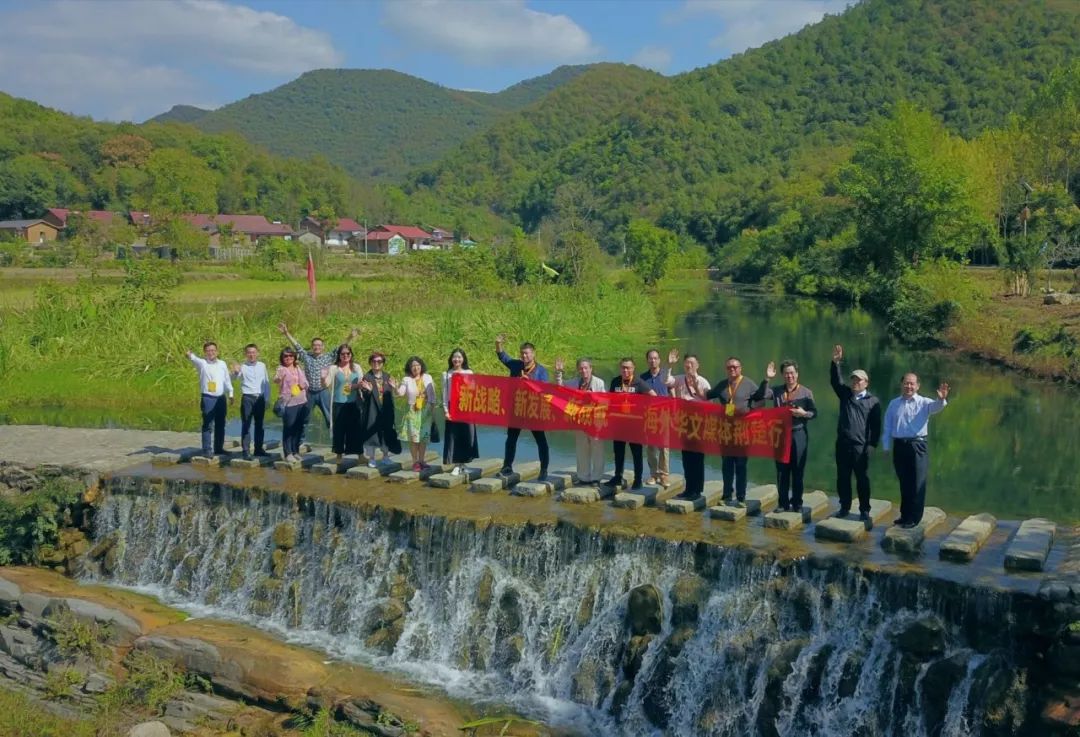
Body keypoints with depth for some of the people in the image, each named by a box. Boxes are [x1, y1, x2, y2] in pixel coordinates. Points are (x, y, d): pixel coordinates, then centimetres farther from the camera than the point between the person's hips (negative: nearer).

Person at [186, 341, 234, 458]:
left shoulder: (222, 364, 10)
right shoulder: (202, 363, -3)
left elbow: (227, 379, 17)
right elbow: (195, 359, -25)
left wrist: (230, 393, 14)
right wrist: (190, 356, -47)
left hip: (221, 398, 4)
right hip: (208, 398, -4)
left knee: (220, 425, 12)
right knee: (207, 425, -6)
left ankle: (219, 448, 22)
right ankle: (207, 450, -5)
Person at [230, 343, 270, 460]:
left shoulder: (262, 366, 8)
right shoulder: (242, 366, -4)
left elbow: (267, 383, 13)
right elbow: (234, 378, -21)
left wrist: (267, 398, 10)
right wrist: (235, 372, -44)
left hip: (260, 398, 4)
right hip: (247, 398, -4)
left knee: (259, 425, 12)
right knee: (246, 425, -4)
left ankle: (259, 448, 22)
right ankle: (246, 451, -3)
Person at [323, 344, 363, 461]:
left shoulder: (356, 367, 5)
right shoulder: (334, 368, -4)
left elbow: (361, 383, 9)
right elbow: (326, 384, -11)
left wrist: (358, 385, -14)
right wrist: (324, 377, -33)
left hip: (353, 403, 2)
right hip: (339, 404, -2)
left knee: (355, 428, 6)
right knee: (339, 429, 3)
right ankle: (339, 454, 14)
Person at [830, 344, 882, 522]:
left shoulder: (873, 401, 1)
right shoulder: (845, 394, 9)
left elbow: (876, 425, 1)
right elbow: (835, 381, -4)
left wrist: (872, 444, -5)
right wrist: (836, 363, -18)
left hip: (861, 446, -3)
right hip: (842, 444, 3)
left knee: (862, 479, 3)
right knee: (842, 478, 8)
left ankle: (864, 511, 10)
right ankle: (845, 508, 19)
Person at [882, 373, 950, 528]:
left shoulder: (924, 403, -1)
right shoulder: (894, 404, 8)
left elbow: (936, 407, -24)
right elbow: (887, 427, 10)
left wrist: (941, 399, -47)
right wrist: (886, 447, 6)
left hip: (917, 446, -3)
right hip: (899, 446, 3)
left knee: (917, 483, -1)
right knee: (904, 483, 13)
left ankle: (914, 518, 7)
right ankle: (905, 515, 24)